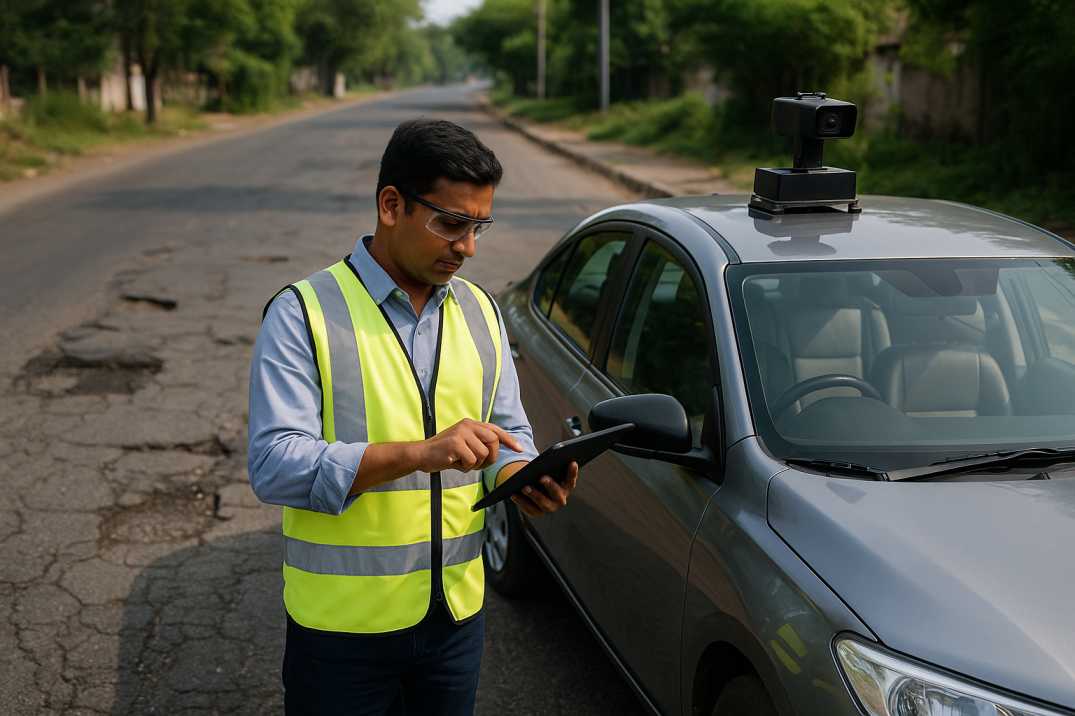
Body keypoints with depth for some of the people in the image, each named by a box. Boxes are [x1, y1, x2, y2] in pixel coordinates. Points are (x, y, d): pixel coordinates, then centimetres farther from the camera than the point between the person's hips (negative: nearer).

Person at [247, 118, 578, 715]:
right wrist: (417, 453, -31)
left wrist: (523, 478, -11)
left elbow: (510, 431, 13)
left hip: (457, 613, 5)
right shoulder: (304, 314, -11)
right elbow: (274, 466, -20)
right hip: (343, 625, -5)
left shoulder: (480, 312, 7)